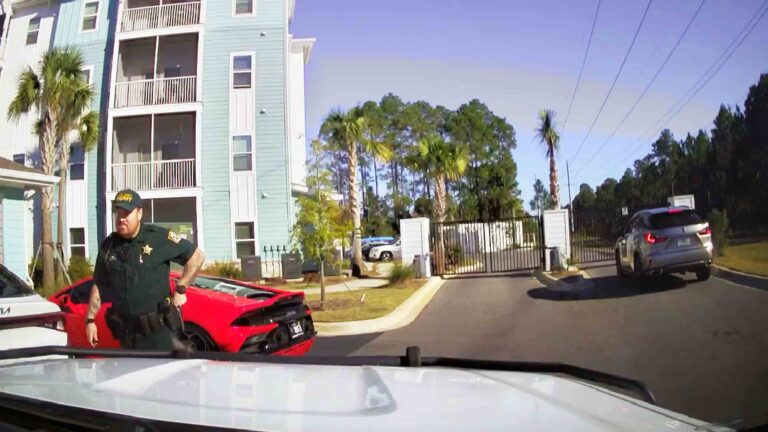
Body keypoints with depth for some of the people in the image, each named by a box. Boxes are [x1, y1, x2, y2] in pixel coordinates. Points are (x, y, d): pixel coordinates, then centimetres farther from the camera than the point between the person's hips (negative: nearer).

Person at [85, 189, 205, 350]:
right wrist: (90, 319, 12)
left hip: (158, 328, -5)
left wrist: (180, 289, -9)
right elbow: (98, 286, 15)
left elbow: (197, 256, -6)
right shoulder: (108, 246, 6)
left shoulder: (159, 238, -10)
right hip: (126, 330, 6)